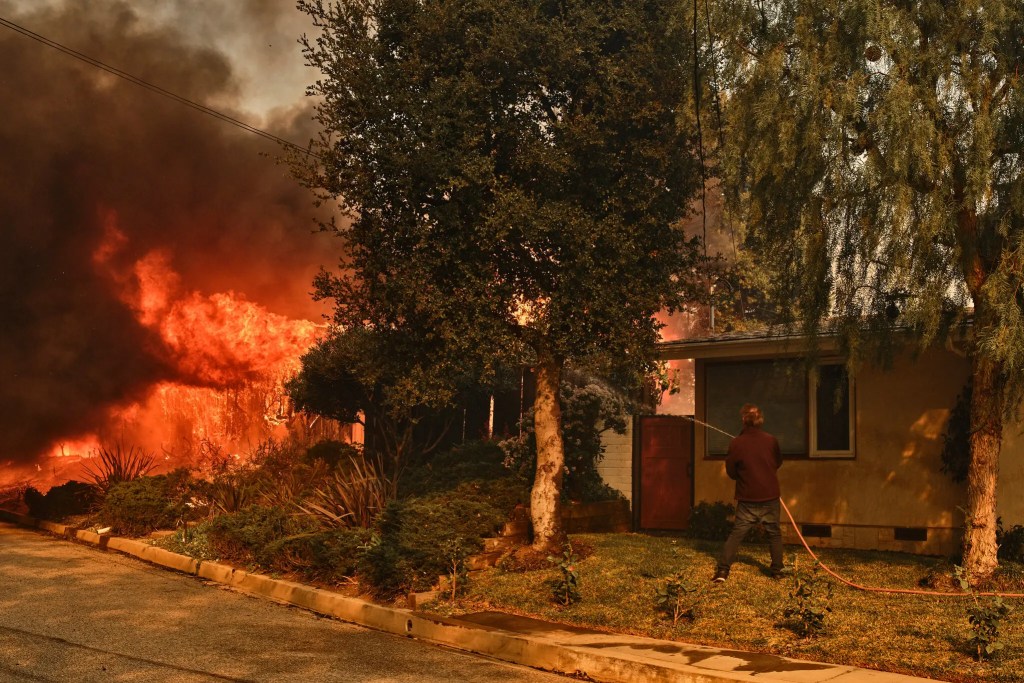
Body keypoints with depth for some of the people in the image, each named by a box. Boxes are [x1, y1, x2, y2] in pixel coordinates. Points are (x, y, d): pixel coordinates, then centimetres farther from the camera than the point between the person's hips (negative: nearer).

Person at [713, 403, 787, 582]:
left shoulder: (736, 443, -11)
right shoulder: (771, 440, -6)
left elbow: (731, 472, 0)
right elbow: (778, 463, 13)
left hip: (747, 499, -1)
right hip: (770, 496, 1)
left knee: (736, 534, 4)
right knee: (774, 533, 17)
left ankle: (722, 570, -1)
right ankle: (777, 569, 21)